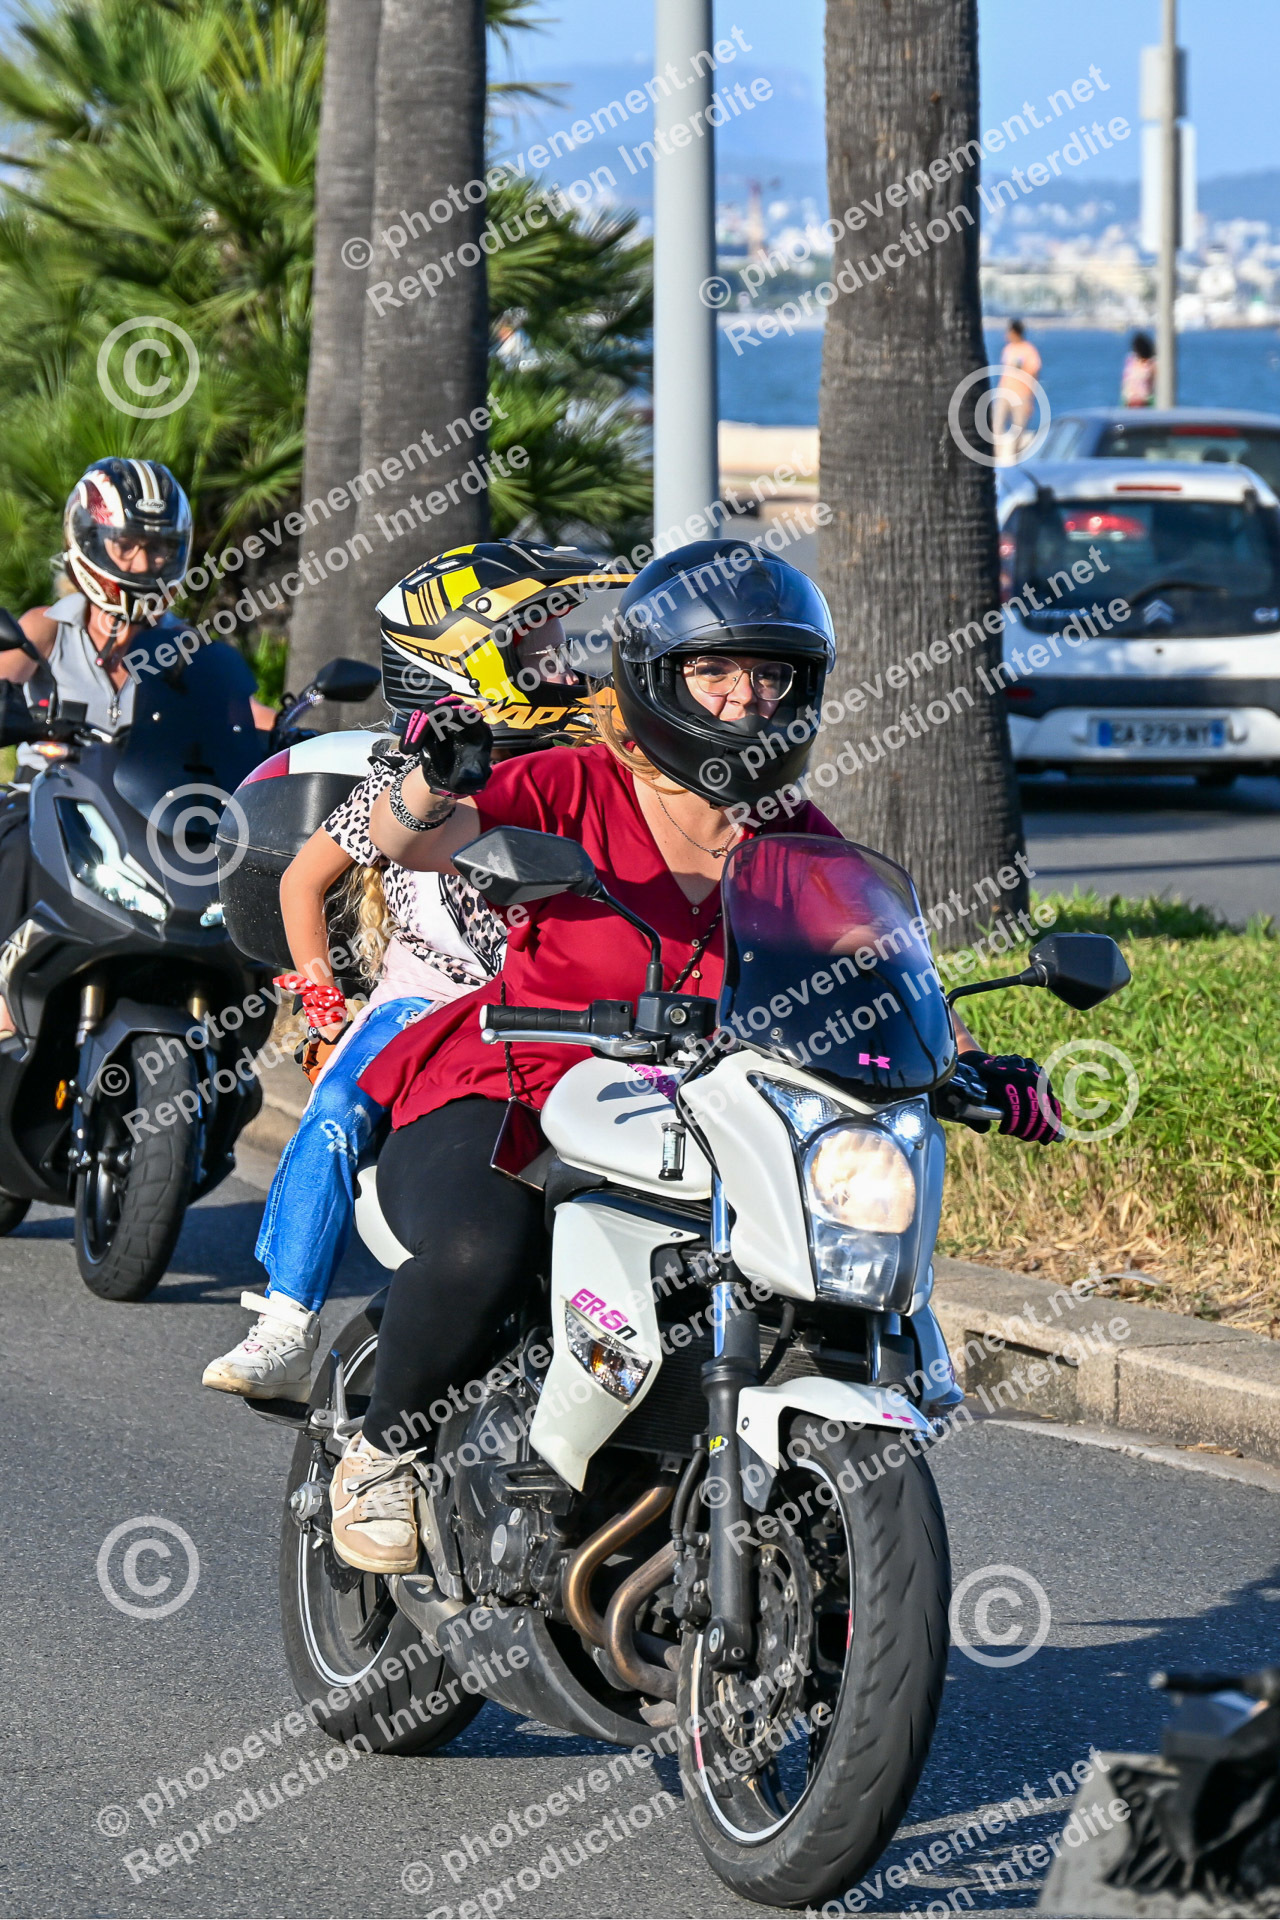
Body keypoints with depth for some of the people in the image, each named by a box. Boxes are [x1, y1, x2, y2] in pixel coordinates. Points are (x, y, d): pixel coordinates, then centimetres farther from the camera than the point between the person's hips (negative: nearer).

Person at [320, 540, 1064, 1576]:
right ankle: (384, 1453, -7)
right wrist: (435, 781, -45)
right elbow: (411, 840, -21)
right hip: (499, 1109, -5)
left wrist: (966, 1059, -20)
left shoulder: (796, 841, 7)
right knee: (484, 1248, -37)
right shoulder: (574, 791, -8)